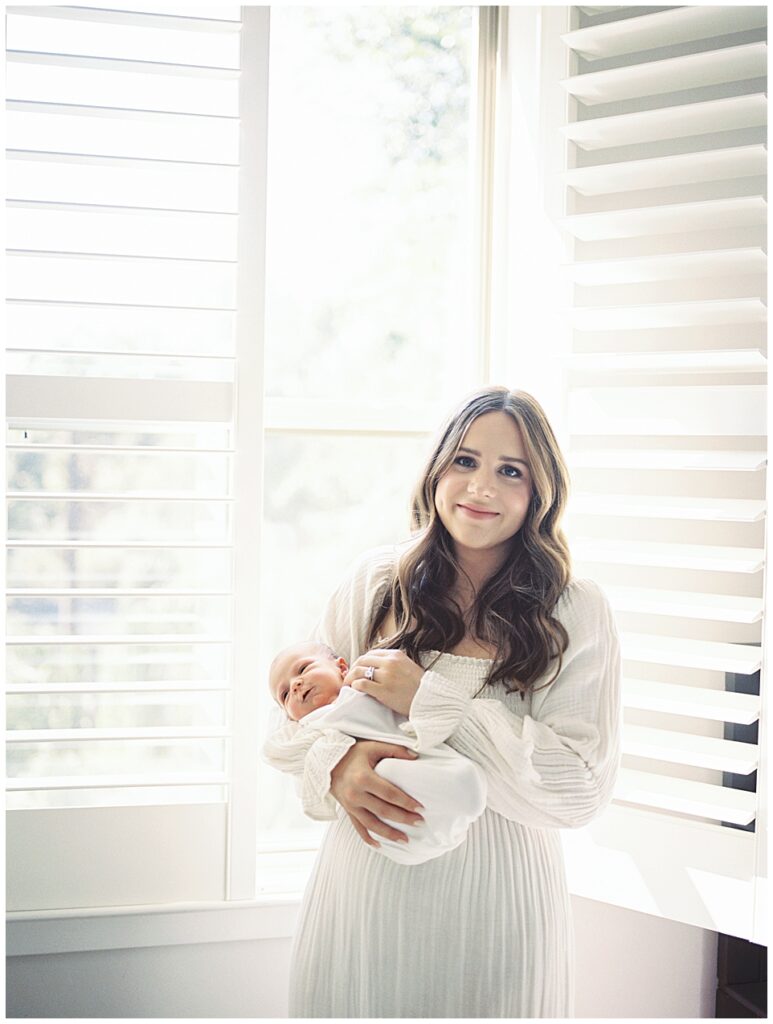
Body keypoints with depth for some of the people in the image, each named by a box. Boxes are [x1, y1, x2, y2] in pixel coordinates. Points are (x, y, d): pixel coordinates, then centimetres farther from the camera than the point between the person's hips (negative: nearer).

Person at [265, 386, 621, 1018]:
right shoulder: (376, 581, 2)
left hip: (494, 896, -2)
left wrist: (432, 700, -18)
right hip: (365, 888, 2)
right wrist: (335, 764, -16)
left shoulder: (576, 612, -7)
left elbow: (583, 789, -13)